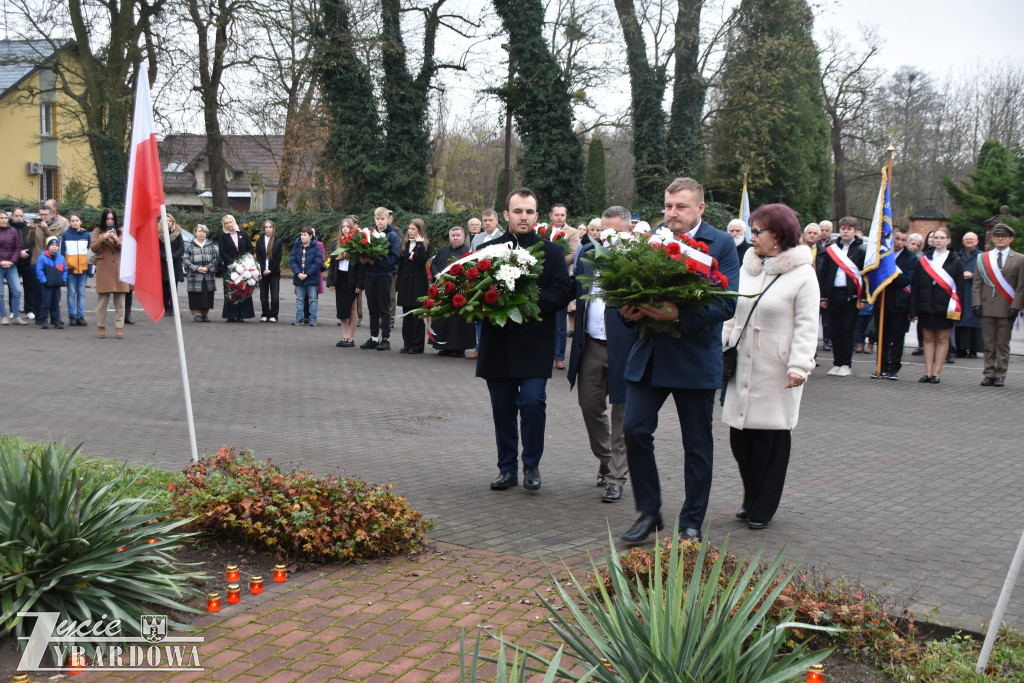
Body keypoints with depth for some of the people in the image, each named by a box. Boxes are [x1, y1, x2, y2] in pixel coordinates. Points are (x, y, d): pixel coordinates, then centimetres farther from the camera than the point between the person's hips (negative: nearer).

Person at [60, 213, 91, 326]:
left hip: (83, 269, 1)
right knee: (71, 293, 2)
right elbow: (61, 252, 5)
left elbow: (90, 252, 10)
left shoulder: (86, 235, 7)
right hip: (70, 269, -1)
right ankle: (72, 317, 6)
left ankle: (80, 316, 9)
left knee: (81, 293, 5)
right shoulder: (65, 235, 3)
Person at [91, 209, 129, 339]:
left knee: (120, 302, 0)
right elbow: (93, 248, 1)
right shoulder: (98, 231, 12)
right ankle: (101, 328, 8)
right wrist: (103, 238, -13)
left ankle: (119, 328, 2)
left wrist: (117, 240, -10)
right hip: (104, 269, -1)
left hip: (119, 269, 1)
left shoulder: (121, 231, 15)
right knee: (102, 301, -1)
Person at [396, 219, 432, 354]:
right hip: (406, 283, 5)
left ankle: (417, 345, 2)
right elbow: (400, 264, 15)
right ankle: (407, 344, 11)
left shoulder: (425, 244, -2)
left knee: (417, 316, -3)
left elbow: (422, 260, -20)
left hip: (418, 284, -5)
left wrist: (419, 244, -15)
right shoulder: (405, 243, 14)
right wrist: (399, 285, 12)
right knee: (407, 316, 7)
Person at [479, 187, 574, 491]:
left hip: (534, 344, -2)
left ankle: (531, 466, 8)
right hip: (498, 343, 2)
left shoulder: (551, 251, 6)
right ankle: (508, 469, 21)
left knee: (532, 402, -11)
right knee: (503, 409, 8)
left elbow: (563, 292, -4)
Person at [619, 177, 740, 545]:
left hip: (695, 358, -3)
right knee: (634, 429, -3)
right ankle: (649, 512, 14)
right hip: (650, 353, 4)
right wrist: (628, 309, -12)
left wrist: (679, 315, -27)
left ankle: (691, 523, 22)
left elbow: (727, 304, -15)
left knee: (697, 445, 7)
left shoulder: (721, 244, -5)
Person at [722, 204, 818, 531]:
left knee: (772, 437, 2)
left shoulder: (802, 274, -6)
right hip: (742, 366, 5)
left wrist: (799, 366, -17)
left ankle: (762, 509, 15)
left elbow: (807, 326, -9)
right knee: (740, 437, 6)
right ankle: (751, 500, 25)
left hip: (776, 373, -5)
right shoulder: (747, 268, 12)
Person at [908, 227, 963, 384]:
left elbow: (958, 286, 0)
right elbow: (915, 285, 5)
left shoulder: (955, 262, 3)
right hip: (926, 306, 2)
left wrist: (956, 308, -9)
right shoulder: (924, 260, 7)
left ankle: (936, 373, 8)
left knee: (942, 339, 3)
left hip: (944, 306, -2)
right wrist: (913, 309, -1)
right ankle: (928, 372, 10)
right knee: (928, 338, 7)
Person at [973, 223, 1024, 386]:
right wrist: (977, 303, -2)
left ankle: (1000, 376, 7)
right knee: (988, 344, 5)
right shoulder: (983, 258, 11)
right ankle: (989, 375, 10)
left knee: (1003, 345, 2)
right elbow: (977, 284, 9)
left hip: (1006, 309, -2)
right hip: (987, 308, 2)